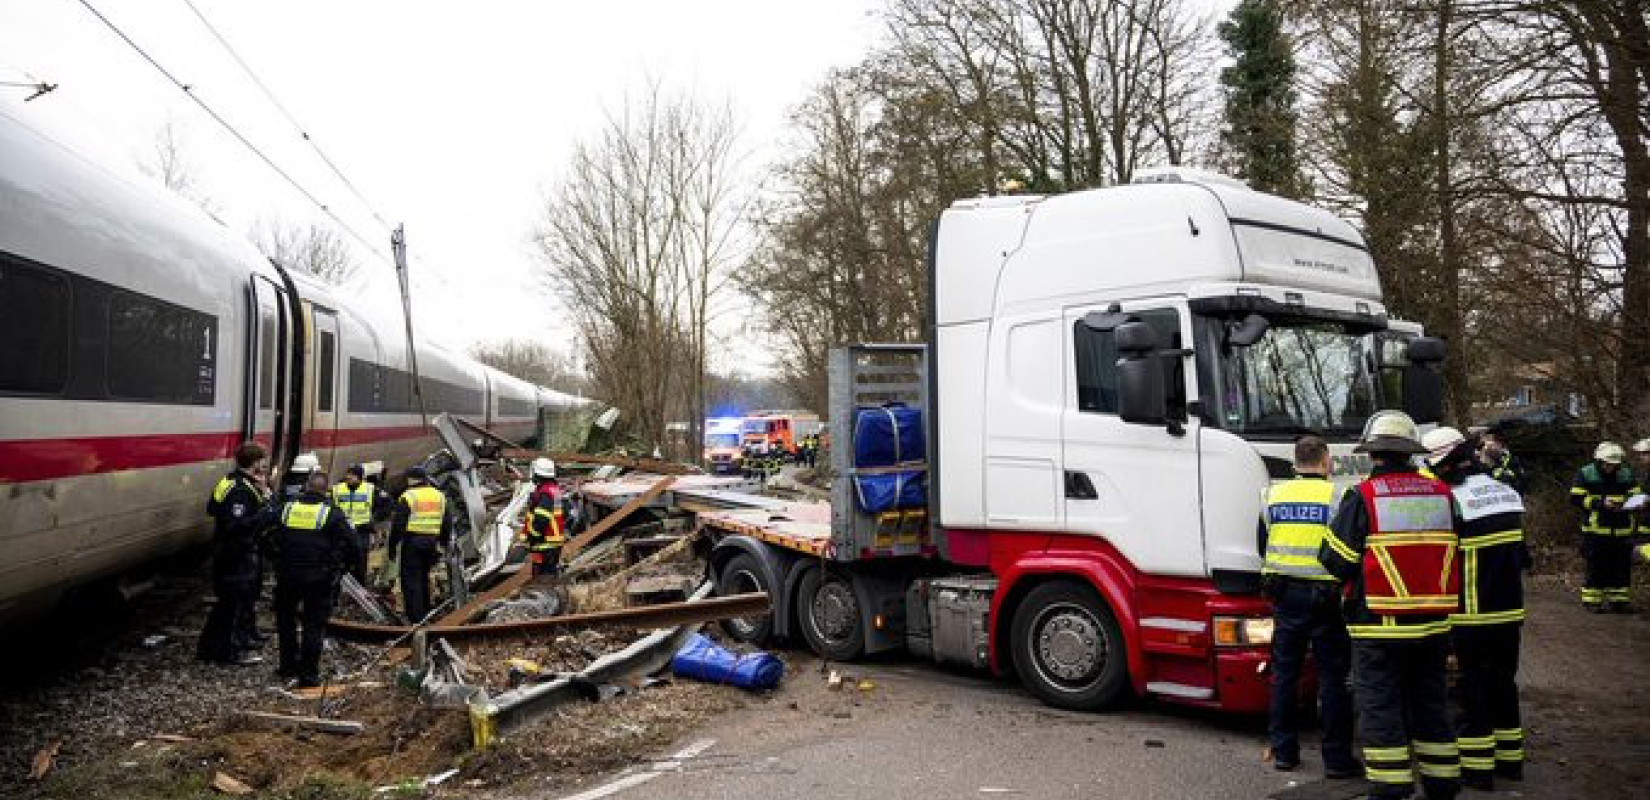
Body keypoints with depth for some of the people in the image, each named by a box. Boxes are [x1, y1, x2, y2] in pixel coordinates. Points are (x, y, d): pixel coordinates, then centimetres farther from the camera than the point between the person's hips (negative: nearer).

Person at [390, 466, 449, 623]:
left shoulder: (408, 497, -7)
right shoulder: (439, 496, 11)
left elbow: (398, 525, -9)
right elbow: (447, 525, 16)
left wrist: (392, 546, -2)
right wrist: (442, 544, 23)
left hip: (412, 543, -6)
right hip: (431, 544, 6)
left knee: (411, 580, -1)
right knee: (424, 578, 19)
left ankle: (416, 618, -5)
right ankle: (425, 613, 26)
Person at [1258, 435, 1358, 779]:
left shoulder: (1275, 494, 4)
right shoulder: (1338, 495, -10)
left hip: (1285, 594, 4)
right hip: (1326, 596, -4)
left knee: (1284, 672, 11)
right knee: (1333, 676, 4)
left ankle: (1283, 750, 17)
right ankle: (1337, 757, 8)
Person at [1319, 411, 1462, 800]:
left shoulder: (1362, 497, -12)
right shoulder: (1443, 495, 3)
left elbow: (1335, 560, -11)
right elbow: (1456, 558, 11)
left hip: (1378, 627, -5)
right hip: (1433, 626, 5)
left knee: (1381, 710, 2)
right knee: (1431, 707, 17)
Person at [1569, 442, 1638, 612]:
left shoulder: (1627, 474, 10)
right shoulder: (1585, 474, -2)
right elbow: (1576, 498, -7)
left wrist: (1627, 503, -8)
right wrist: (1601, 503, -18)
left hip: (1621, 530, 4)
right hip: (1596, 529, -4)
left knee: (1622, 566, 7)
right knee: (1596, 567, -1)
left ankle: (1620, 599, 18)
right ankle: (1592, 601, 6)